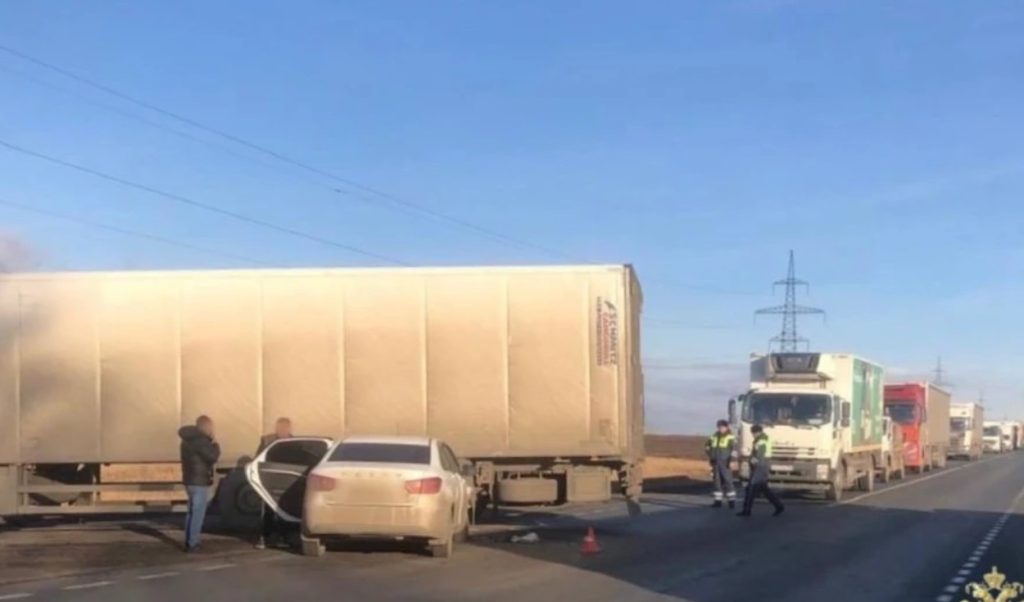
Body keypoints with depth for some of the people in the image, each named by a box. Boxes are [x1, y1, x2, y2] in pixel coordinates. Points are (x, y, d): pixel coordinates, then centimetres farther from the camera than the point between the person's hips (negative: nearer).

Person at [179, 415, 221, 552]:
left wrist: (211, 444, 10)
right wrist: (215, 445, -7)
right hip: (199, 482, -10)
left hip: (190, 480, 10)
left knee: (192, 512, 17)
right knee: (197, 514, -6)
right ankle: (192, 544, -5)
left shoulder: (190, 439, 13)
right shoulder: (200, 440, -18)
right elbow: (213, 457, -23)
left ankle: (189, 542, 22)